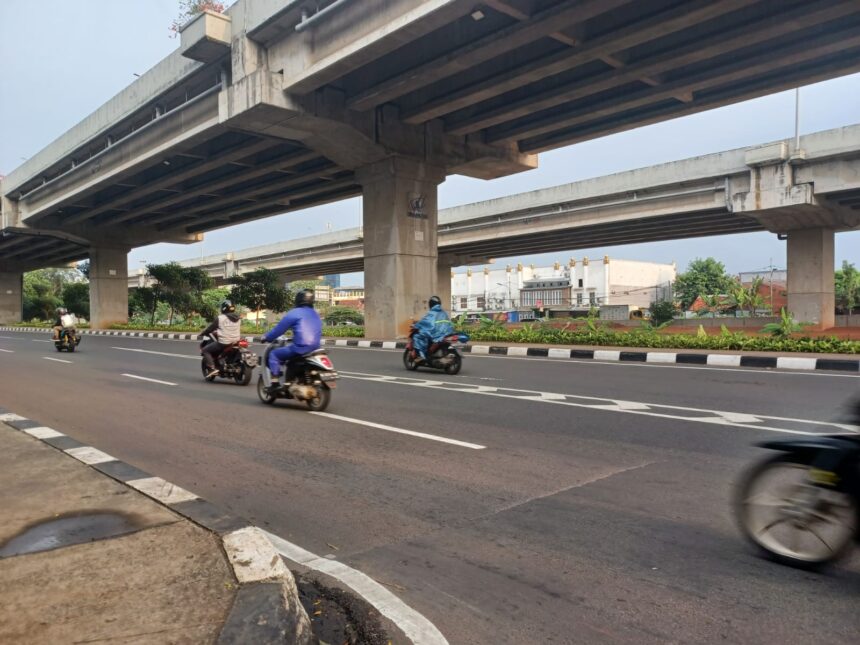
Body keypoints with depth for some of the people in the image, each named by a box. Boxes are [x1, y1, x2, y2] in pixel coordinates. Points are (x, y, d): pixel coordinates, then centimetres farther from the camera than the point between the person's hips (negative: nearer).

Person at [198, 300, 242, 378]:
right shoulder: (238, 318, 9)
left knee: (206, 350, 7)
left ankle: (212, 368, -10)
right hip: (236, 342, 7)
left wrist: (201, 334, 13)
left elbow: (211, 328, -3)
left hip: (224, 343, -7)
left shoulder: (220, 318, -8)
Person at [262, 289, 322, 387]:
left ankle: (275, 383, -2)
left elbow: (279, 328, -1)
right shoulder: (315, 315, 18)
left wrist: (267, 337, 14)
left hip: (301, 348, -7)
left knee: (274, 354, 8)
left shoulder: (294, 313, -3)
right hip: (315, 349, 8)